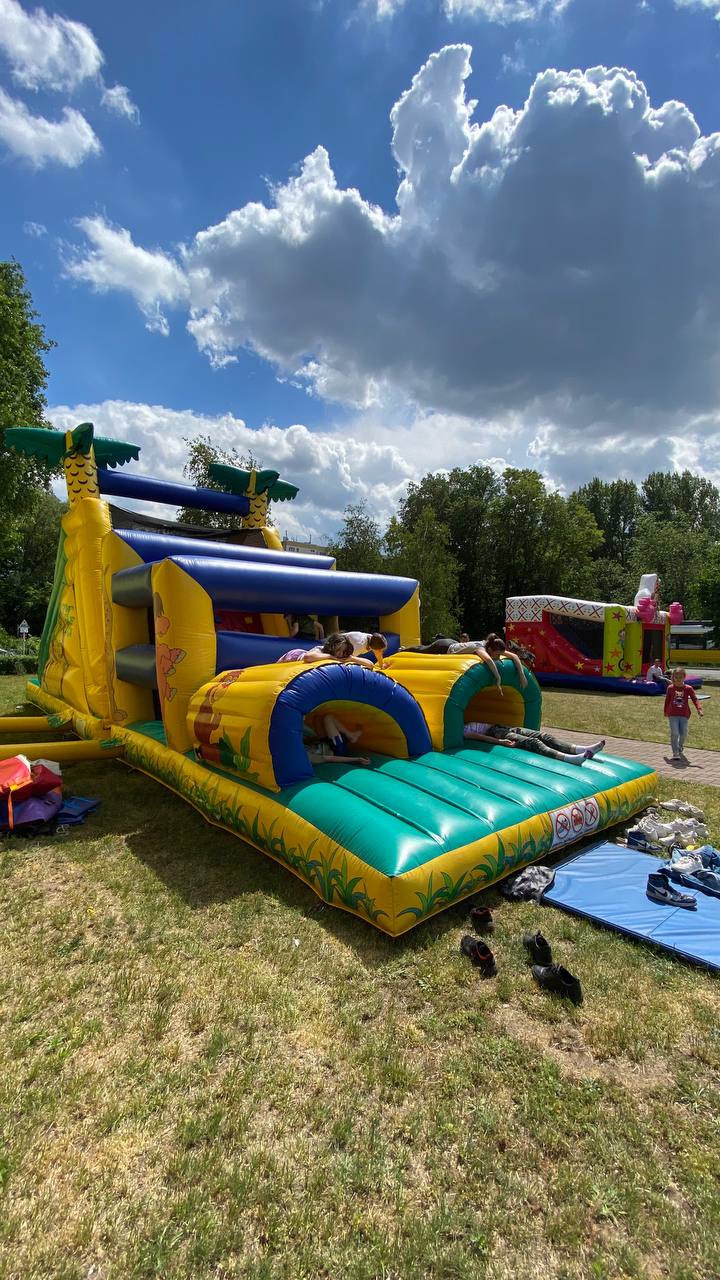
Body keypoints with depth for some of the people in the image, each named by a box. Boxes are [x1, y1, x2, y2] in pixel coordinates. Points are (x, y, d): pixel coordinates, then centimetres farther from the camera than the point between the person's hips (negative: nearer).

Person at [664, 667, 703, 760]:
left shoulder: (688, 688, -1)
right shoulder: (670, 688, 1)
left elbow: (694, 699, -9)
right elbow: (667, 700, 11)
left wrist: (699, 709, -25)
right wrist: (665, 711, 18)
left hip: (684, 715, 1)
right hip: (673, 715, -1)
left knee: (683, 734, 5)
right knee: (674, 734, -8)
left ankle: (680, 747, 37)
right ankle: (675, 753, -2)